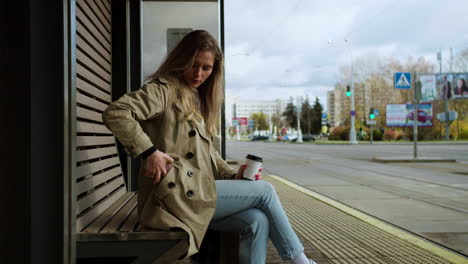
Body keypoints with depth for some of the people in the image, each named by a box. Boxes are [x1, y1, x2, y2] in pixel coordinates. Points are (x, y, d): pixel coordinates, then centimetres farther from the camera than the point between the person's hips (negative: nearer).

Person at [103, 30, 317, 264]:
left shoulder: (197, 99, 22)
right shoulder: (164, 89, -5)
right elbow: (115, 113, -19)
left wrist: (233, 176, 9)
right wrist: (150, 152, -24)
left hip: (195, 191, 8)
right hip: (175, 193, -8)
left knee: (257, 221, -12)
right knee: (265, 191, -6)